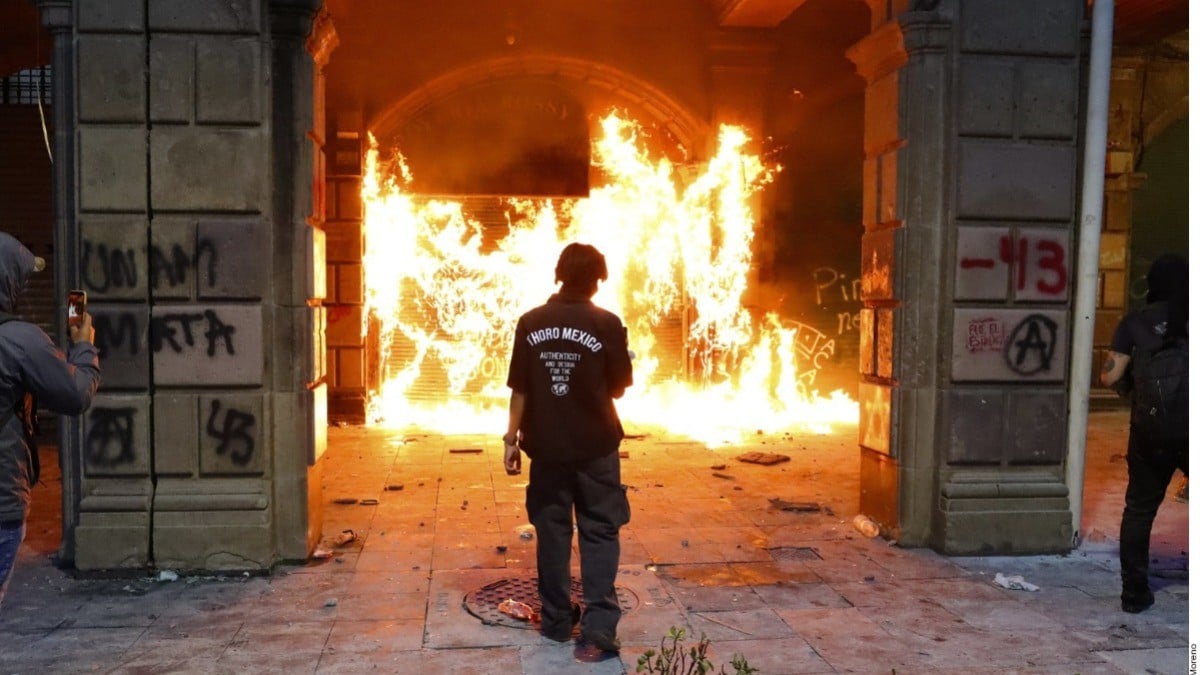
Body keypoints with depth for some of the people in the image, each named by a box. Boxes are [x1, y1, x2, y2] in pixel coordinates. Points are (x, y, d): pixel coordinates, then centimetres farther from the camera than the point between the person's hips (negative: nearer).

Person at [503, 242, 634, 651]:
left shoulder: (531, 323, -1)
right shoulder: (607, 324, -7)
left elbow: (519, 388, -1)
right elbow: (619, 387, 0)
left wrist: (511, 438, 6)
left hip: (546, 445, 2)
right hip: (595, 446, -2)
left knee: (552, 531, 12)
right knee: (600, 531, 7)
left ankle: (556, 619, 19)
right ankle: (599, 618, -2)